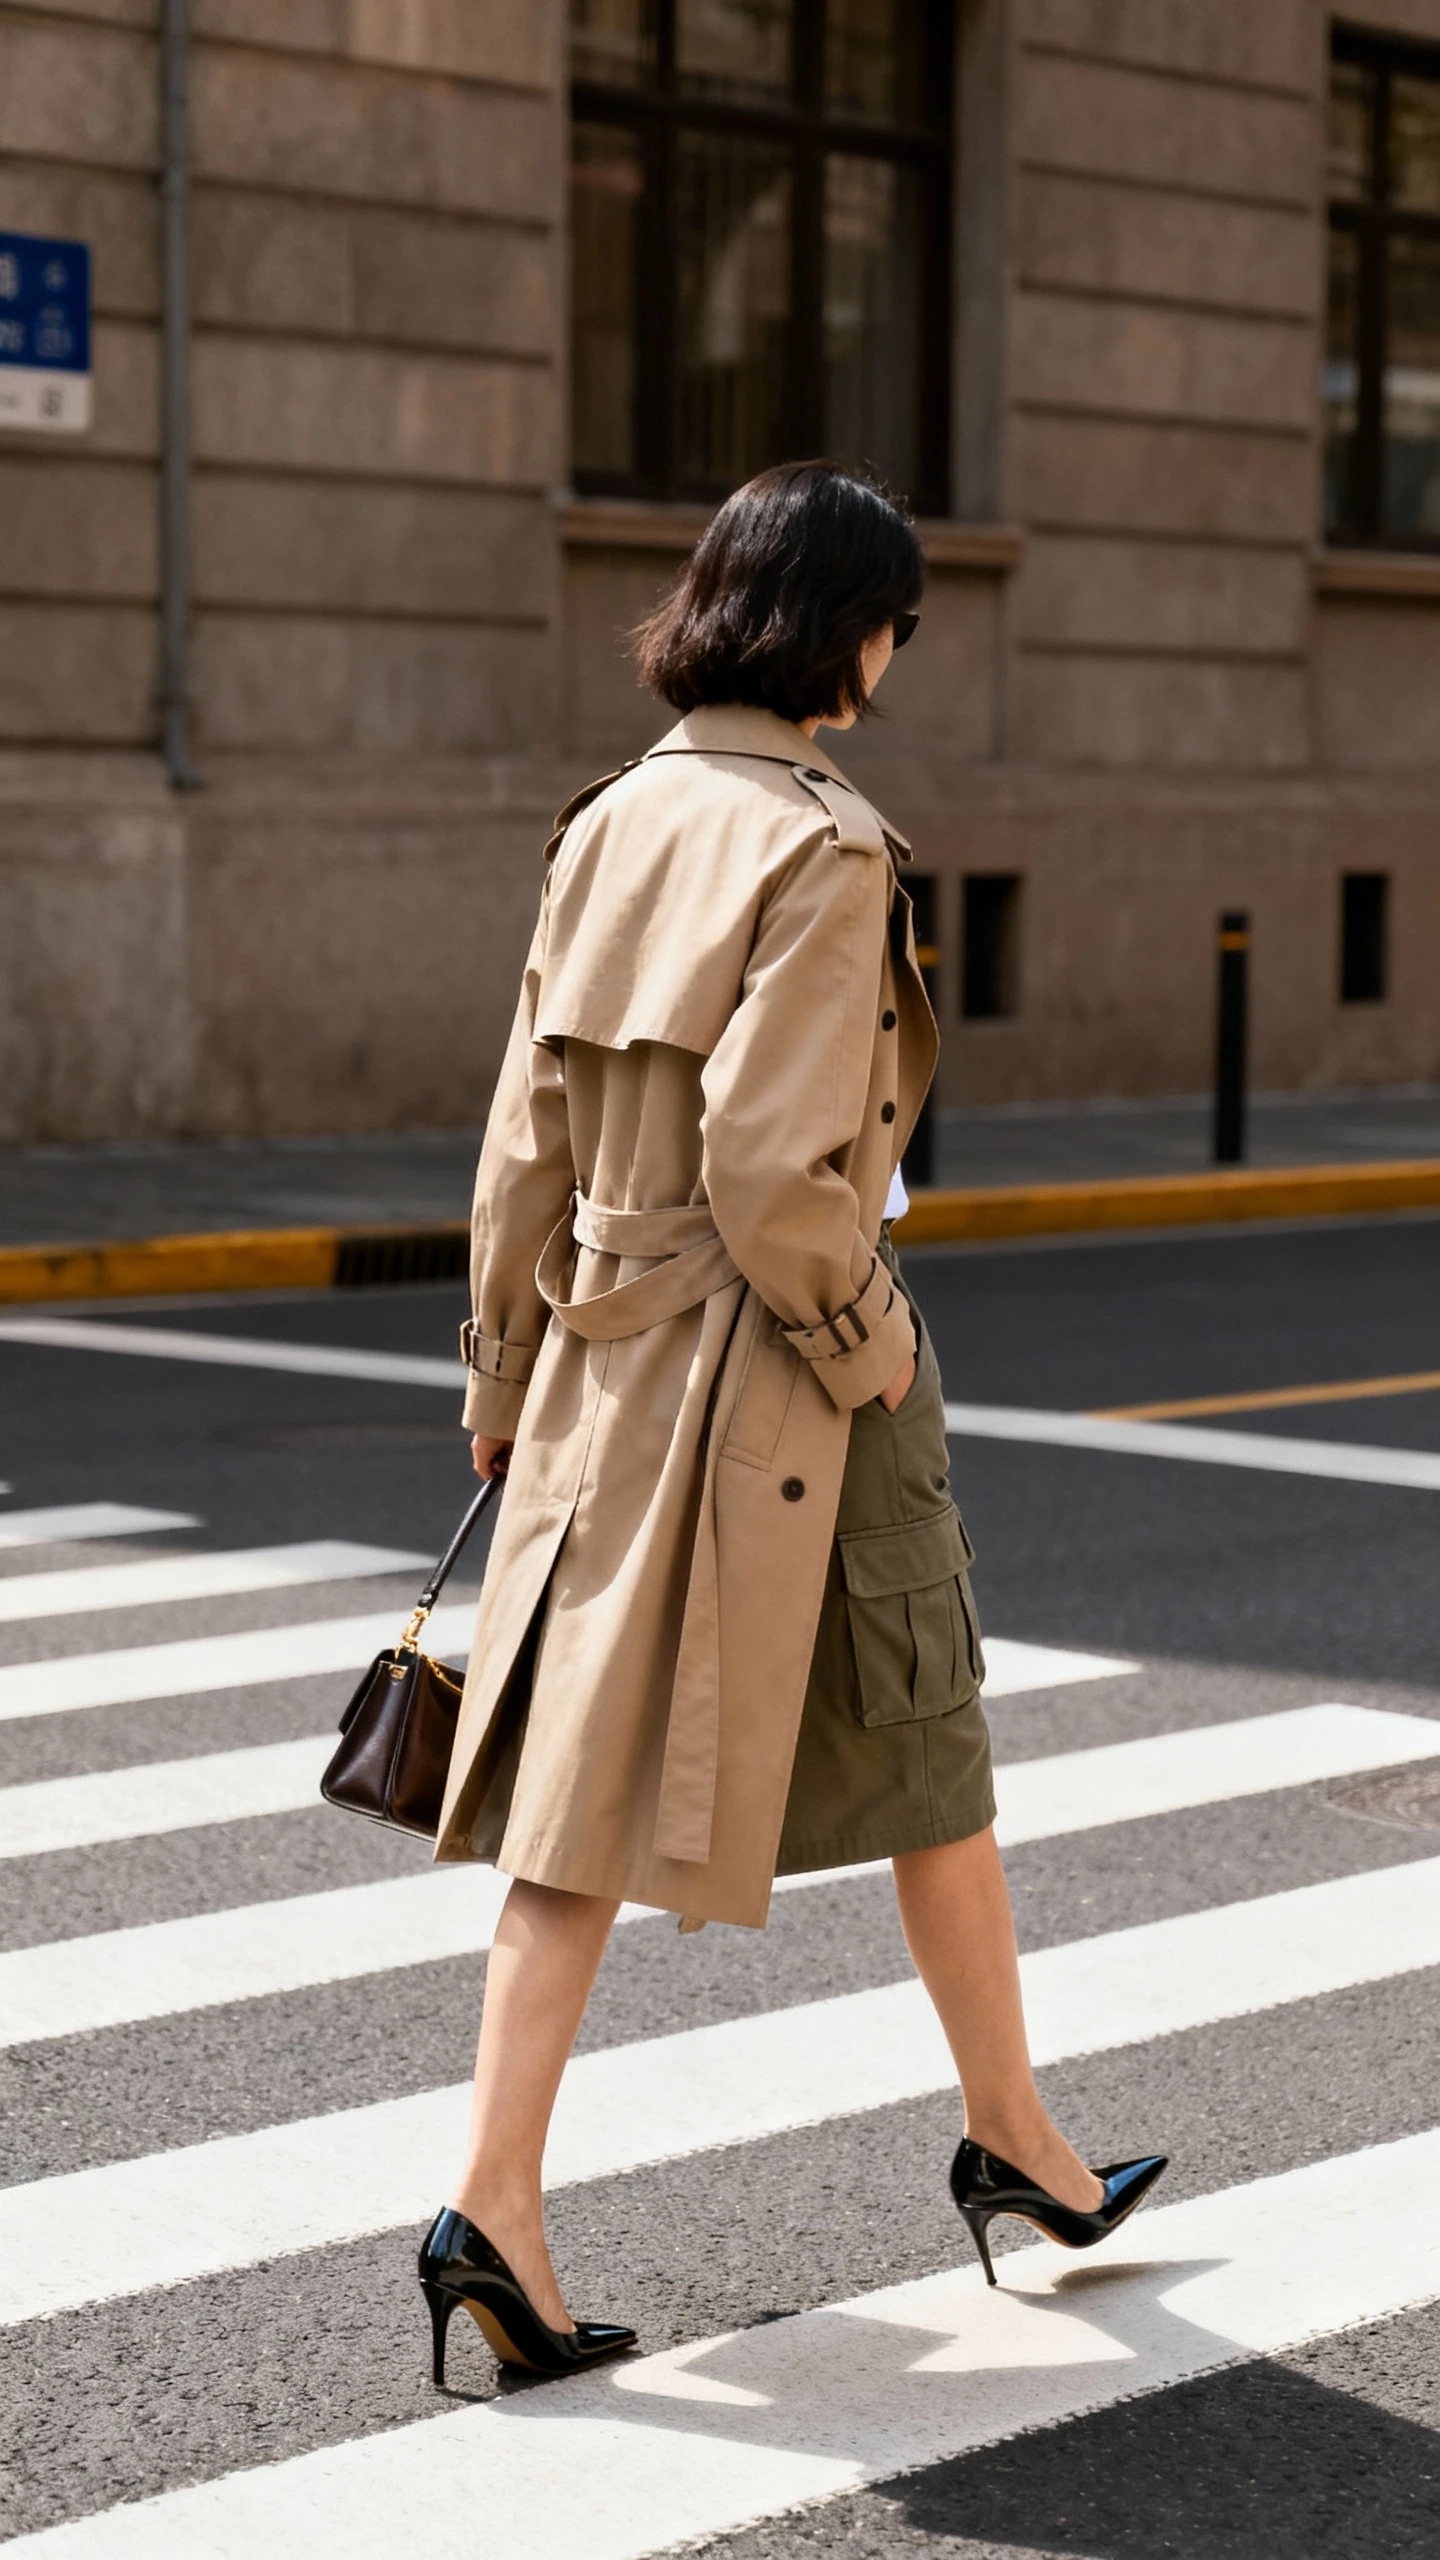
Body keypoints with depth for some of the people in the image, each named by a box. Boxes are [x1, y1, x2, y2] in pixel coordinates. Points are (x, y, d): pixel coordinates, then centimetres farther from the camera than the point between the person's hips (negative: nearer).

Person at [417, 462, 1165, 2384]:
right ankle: (1014, 2140, 29)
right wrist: (863, 1341, -9)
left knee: (592, 1780, 6)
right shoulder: (823, 848, -17)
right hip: (780, 1372, -6)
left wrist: (507, 1379, 17)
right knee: (928, 1759, 12)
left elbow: (531, 1139, 9)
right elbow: (770, 1166, -24)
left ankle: (496, 2206, -1)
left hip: (612, 1361, 6)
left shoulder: (607, 830, 6)